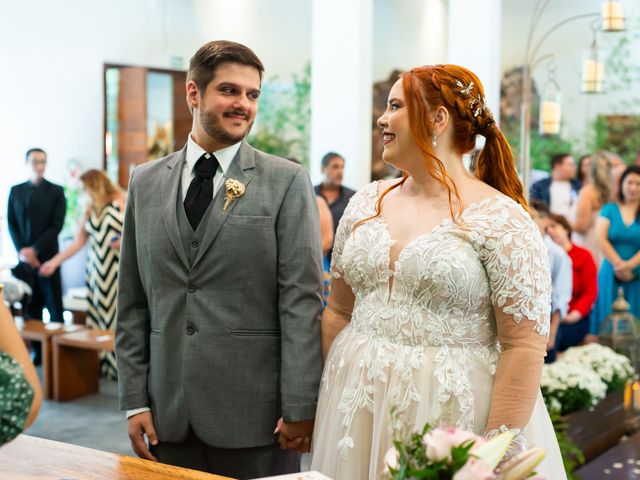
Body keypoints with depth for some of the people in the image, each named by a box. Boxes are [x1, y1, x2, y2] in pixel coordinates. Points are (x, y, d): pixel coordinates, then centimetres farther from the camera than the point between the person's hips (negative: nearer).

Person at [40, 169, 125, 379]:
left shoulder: (124, 200, -1)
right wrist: (54, 262, 13)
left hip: (120, 269, -5)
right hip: (97, 269, 5)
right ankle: (103, 363, 3)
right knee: (99, 312, 1)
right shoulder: (89, 208, 14)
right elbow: (78, 242, 15)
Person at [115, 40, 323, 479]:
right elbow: (133, 303, 9)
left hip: (255, 414, -3)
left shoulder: (287, 182, -3)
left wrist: (299, 407, -10)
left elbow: (302, 299, -7)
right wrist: (134, 400, 4)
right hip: (169, 414, 3)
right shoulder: (145, 183, 8)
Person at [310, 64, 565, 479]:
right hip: (359, 412, 5)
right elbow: (338, 313, 12)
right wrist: (310, 402, 8)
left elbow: (524, 347, -13)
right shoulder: (366, 204, 5)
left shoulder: (501, 220, -11)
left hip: (455, 414, -5)